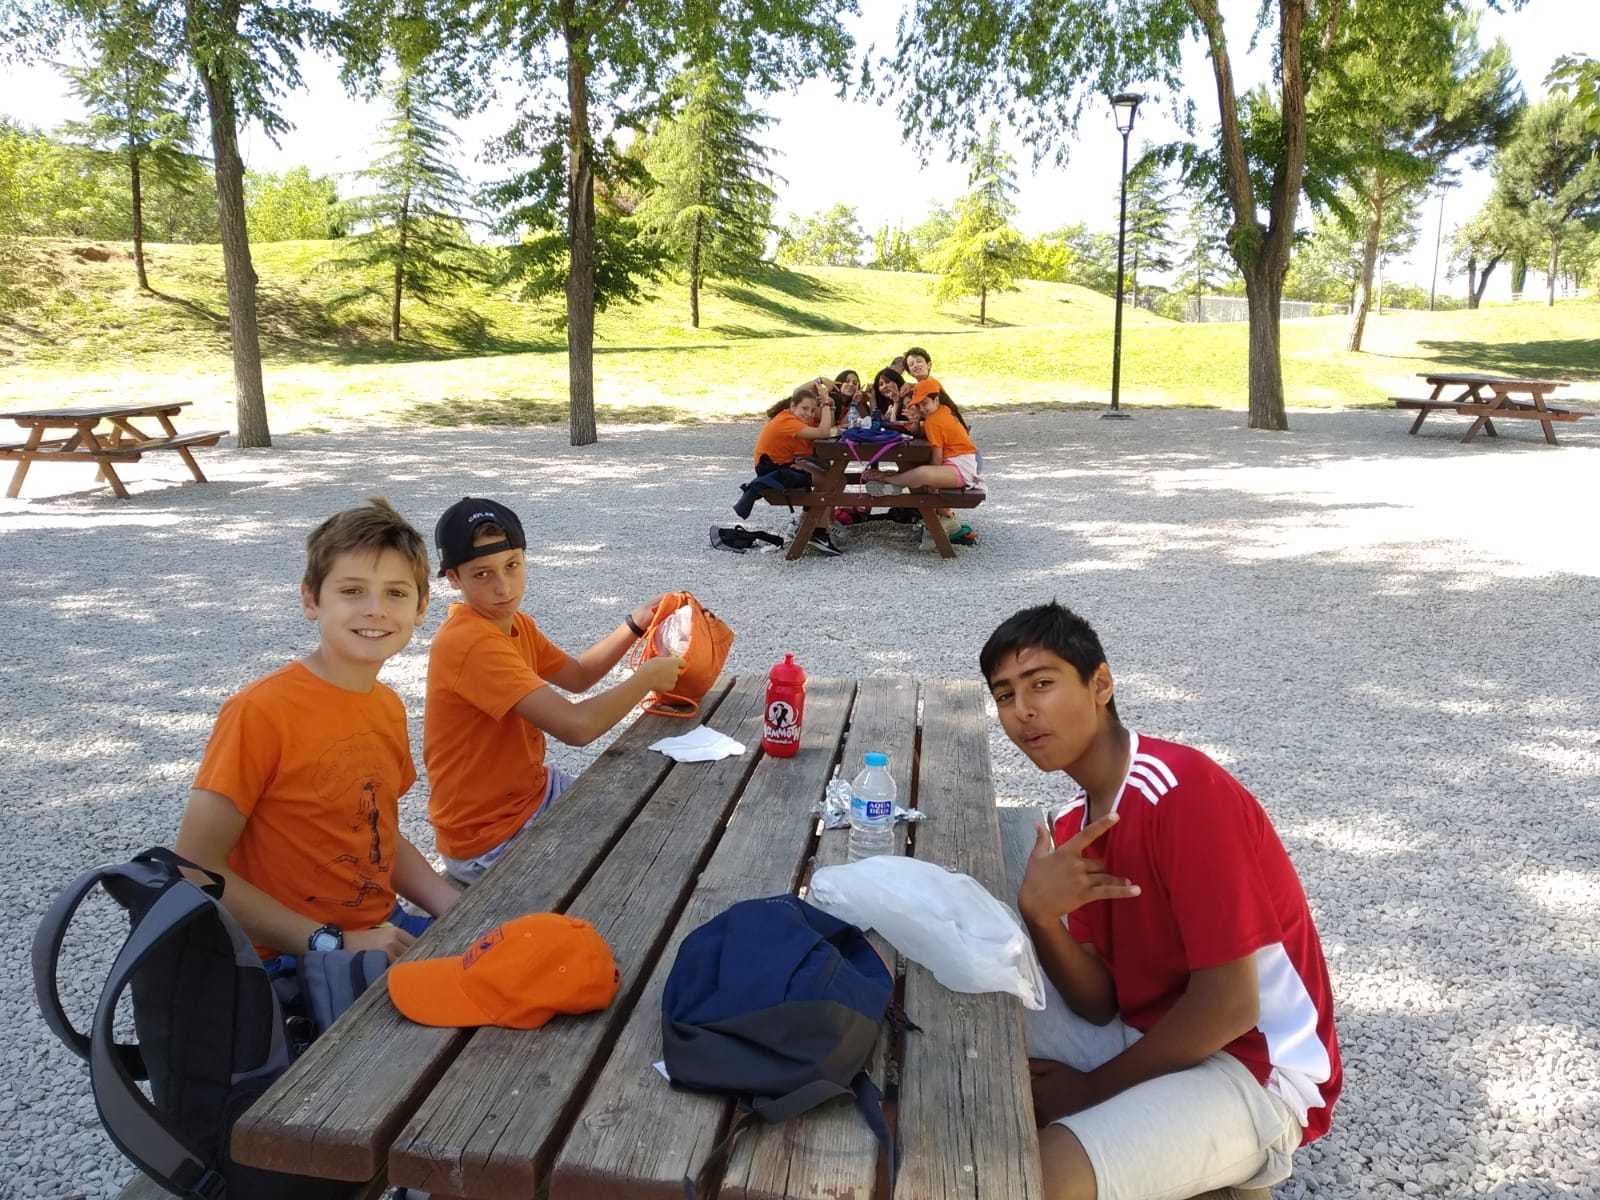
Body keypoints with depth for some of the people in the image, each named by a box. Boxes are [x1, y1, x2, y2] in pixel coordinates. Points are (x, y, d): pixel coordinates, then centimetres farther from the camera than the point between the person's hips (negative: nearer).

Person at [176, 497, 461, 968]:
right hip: (289, 958, -7)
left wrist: (465, 911, 0)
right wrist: (334, 944, -20)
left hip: (383, 932, 7)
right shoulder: (260, 712, -17)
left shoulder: (389, 708, 5)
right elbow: (197, 870, -16)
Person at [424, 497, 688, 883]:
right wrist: (648, 676, -19)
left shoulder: (516, 623, 2)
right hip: (488, 841, -9)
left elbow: (577, 676, 17)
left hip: (533, 789, 9)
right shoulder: (471, 642, -29)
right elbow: (577, 727, -35)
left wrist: (635, 624, 4)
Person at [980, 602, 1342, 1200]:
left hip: (1256, 1071, -8)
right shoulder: (1076, 827, 3)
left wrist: (1092, 1088, -12)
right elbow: (1100, 1006, 0)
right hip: (1156, 1038, 8)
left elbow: (1229, 1005, -23)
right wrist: (1039, 916, -20)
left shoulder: (1181, 790, -23)